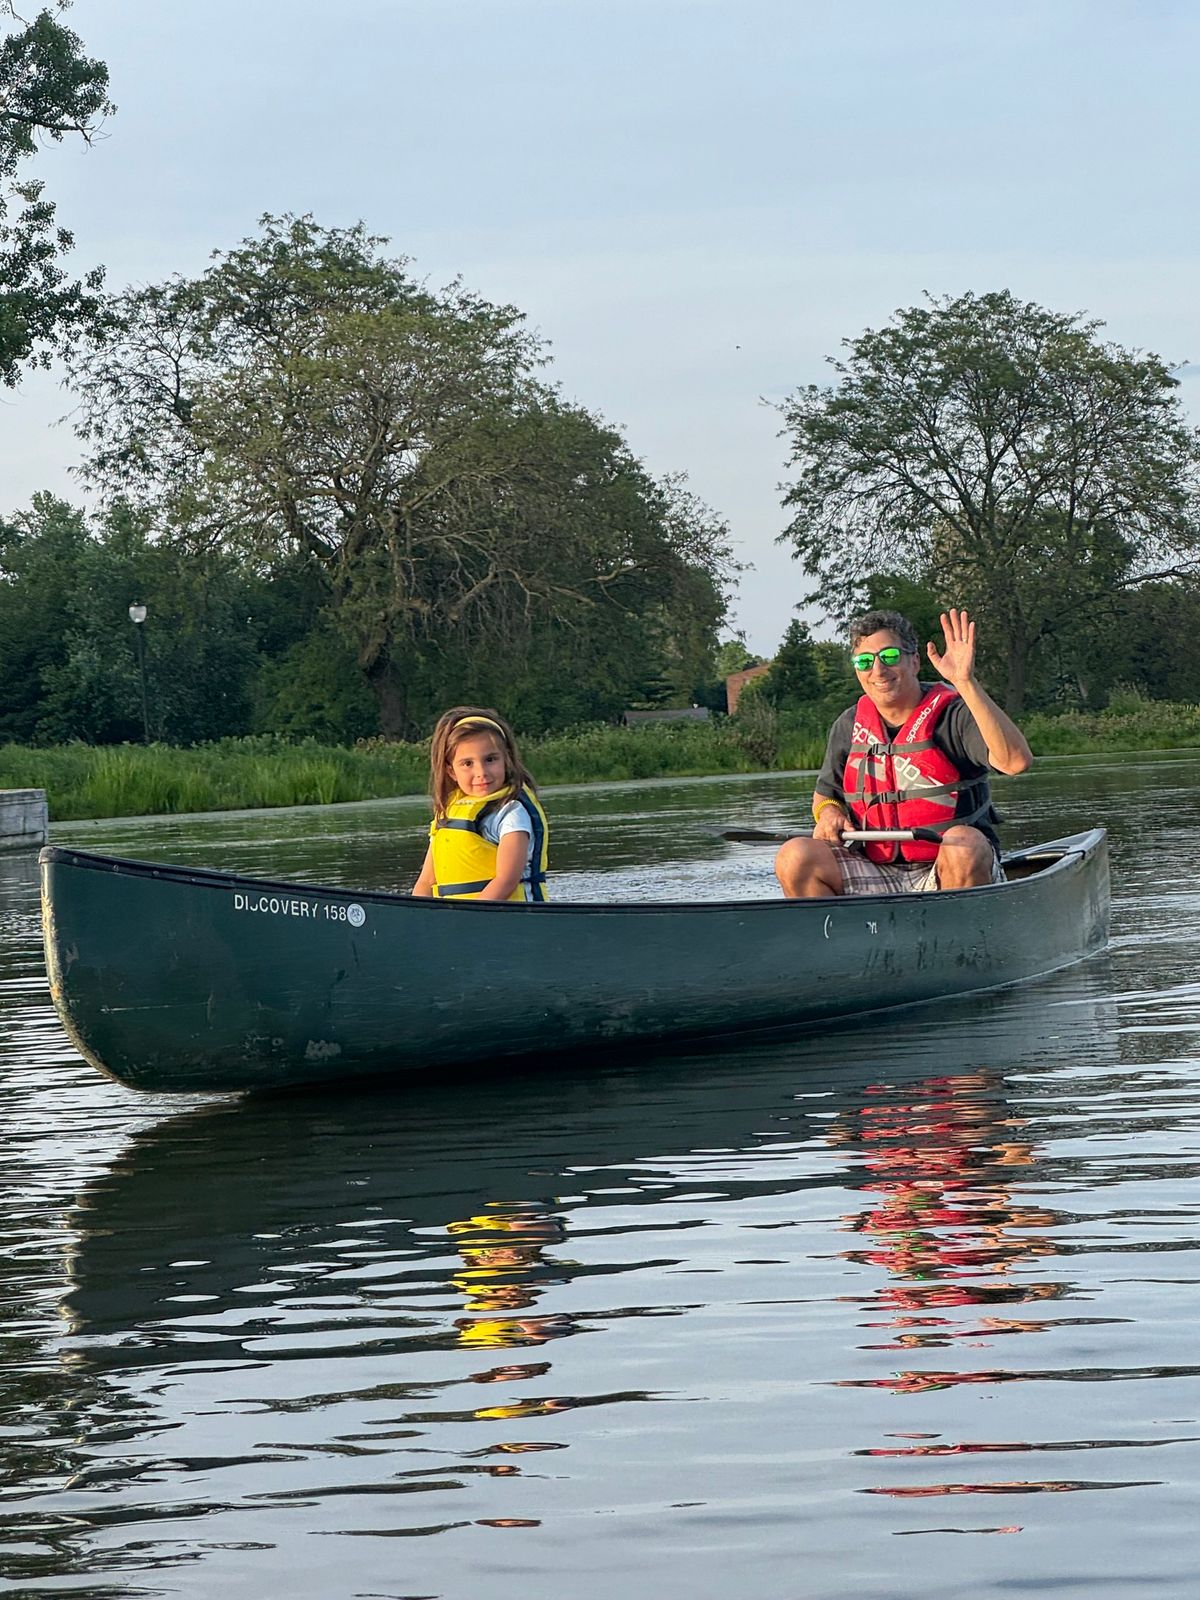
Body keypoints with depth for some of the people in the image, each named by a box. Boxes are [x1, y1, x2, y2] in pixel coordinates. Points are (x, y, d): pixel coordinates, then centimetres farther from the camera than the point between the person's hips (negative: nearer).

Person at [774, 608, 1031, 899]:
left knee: (962, 843, -37)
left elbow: (1016, 760, -25)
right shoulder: (850, 726, 9)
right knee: (795, 858, -19)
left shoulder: (952, 714, -7)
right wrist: (828, 812, -1)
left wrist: (966, 683, -30)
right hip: (878, 880, 4)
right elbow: (825, 794, 25)